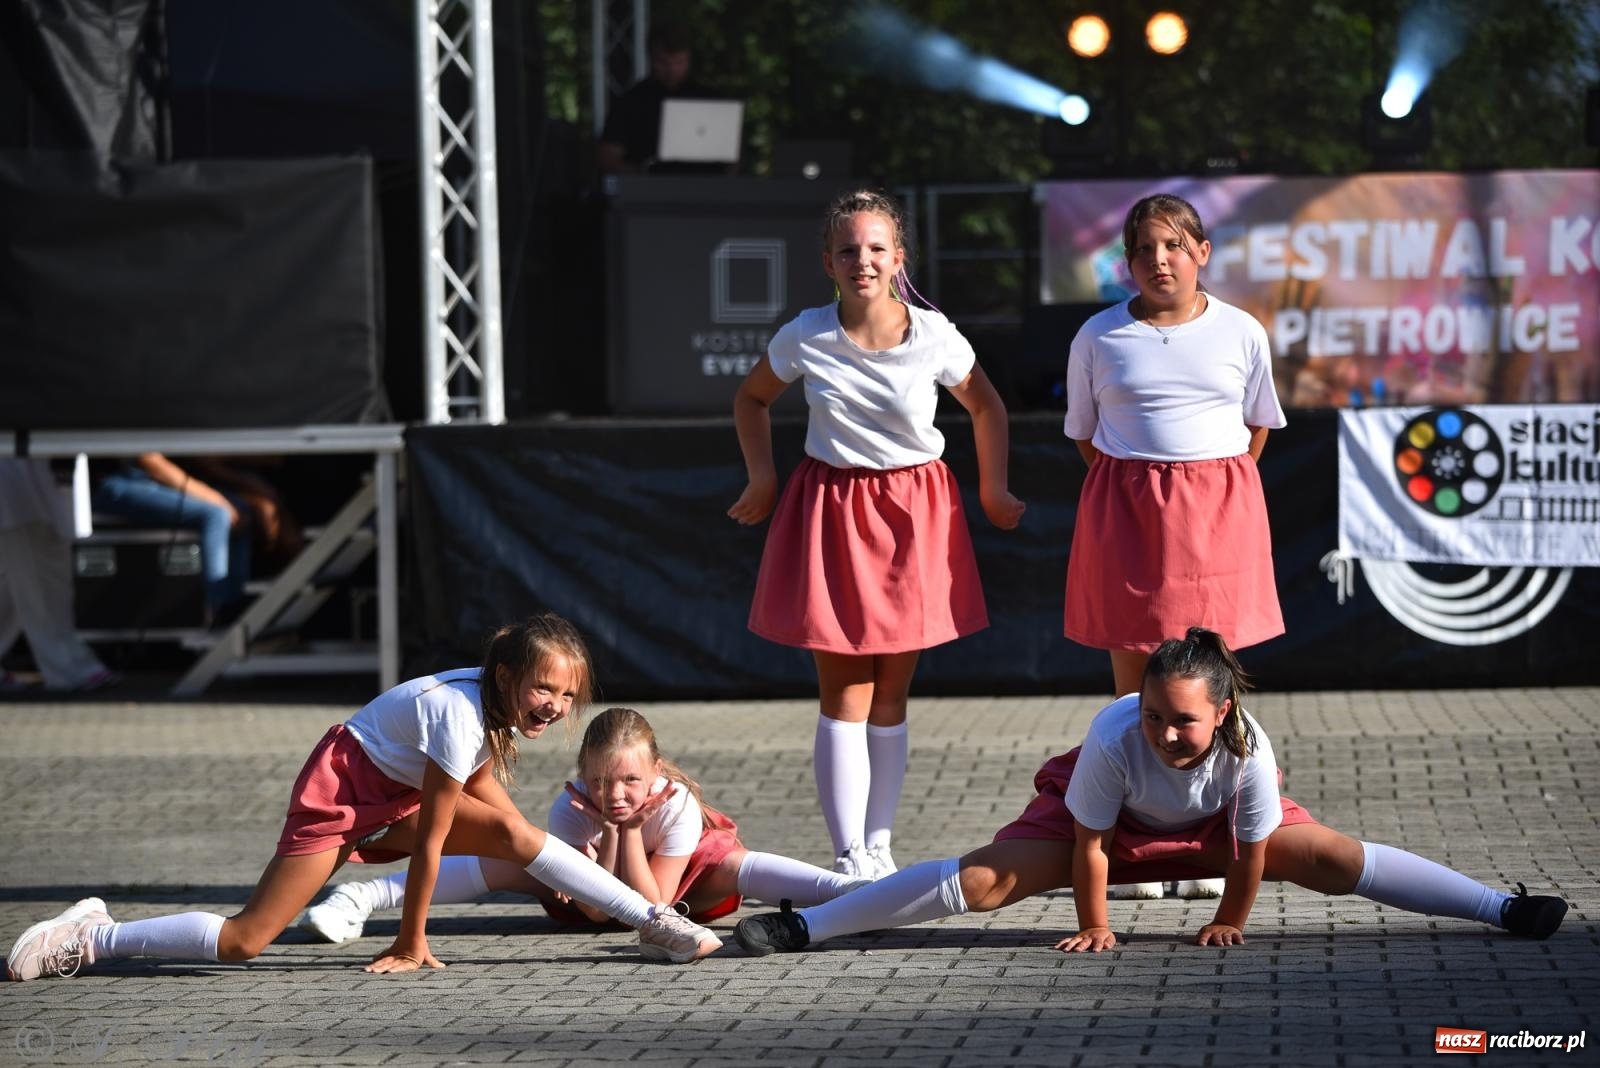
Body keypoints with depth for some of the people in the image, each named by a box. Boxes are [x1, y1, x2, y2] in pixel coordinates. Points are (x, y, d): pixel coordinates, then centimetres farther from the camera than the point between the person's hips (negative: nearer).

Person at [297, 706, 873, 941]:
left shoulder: (677, 807, -35)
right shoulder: (569, 809, -30)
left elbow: (650, 908, -33)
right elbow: (596, 911, -29)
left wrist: (631, 832, -40)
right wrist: (609, 837, -42)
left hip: (678, 887, -2)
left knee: (732, 864, -34)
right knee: (510, 859, -20)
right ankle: (360, 899, -22)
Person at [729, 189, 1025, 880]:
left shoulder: (933, 338, -9)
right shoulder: (805, 337, -8)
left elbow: (985, 407, 9)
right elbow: (752, 397, 12)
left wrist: (993, 490, 11)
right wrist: (763, 478, 6)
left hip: (914, 511, 1)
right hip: (832, 509, -1)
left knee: (890, 694, 7)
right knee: (844, 693, -4)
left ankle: (878, 847, 15)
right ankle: (849, 857, -4)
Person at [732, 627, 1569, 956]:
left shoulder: (1248, 751, -38)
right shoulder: (1113, 740, -39)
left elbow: (1252, 850, -21)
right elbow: (1088, 846, -26)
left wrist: (1230, 920, -10)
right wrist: (1093, 926, -16)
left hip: (1214, 823, 1)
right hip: (1110, 817, -1)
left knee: (1330, 858, -13)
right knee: (982, 880, -16)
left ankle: (1503, 908, -4)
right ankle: (805, 926, -15)